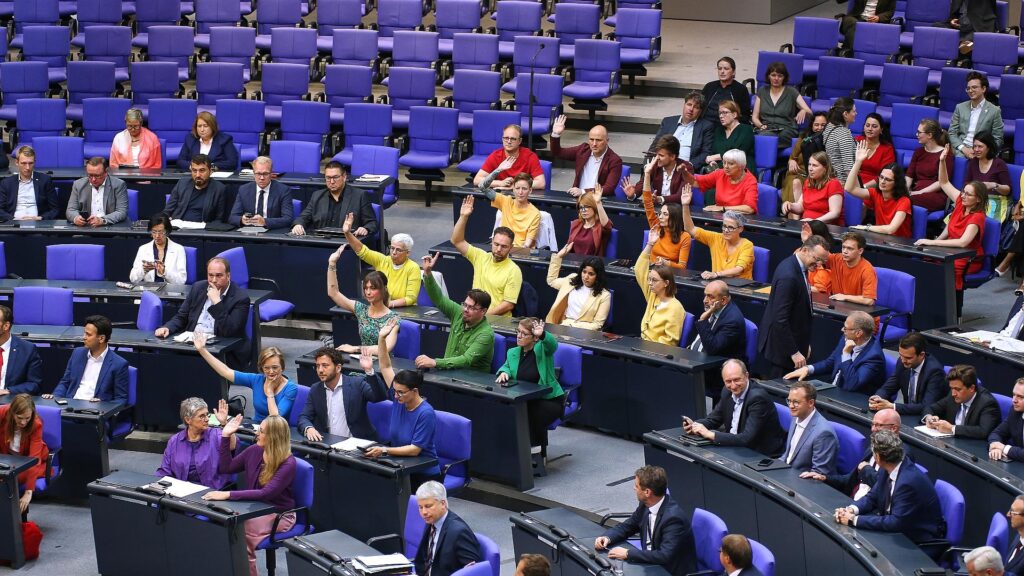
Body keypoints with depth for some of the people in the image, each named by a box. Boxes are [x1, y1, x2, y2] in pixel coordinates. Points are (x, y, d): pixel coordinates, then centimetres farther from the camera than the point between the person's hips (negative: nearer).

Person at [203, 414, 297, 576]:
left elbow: (266, 493, -26)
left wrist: (229, 495, -31)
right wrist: (226, 436, 4)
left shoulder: (288, 464, -16)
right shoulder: (254, 451, 3)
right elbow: (226, 468, 15)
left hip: (278, 514, -6)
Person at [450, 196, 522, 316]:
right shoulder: (480, 257, 8)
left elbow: (508, 305, -7)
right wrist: (463, 217, -4)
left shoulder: (513, 271, -6)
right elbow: (457, 241, 7)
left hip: (498, 320, -5)